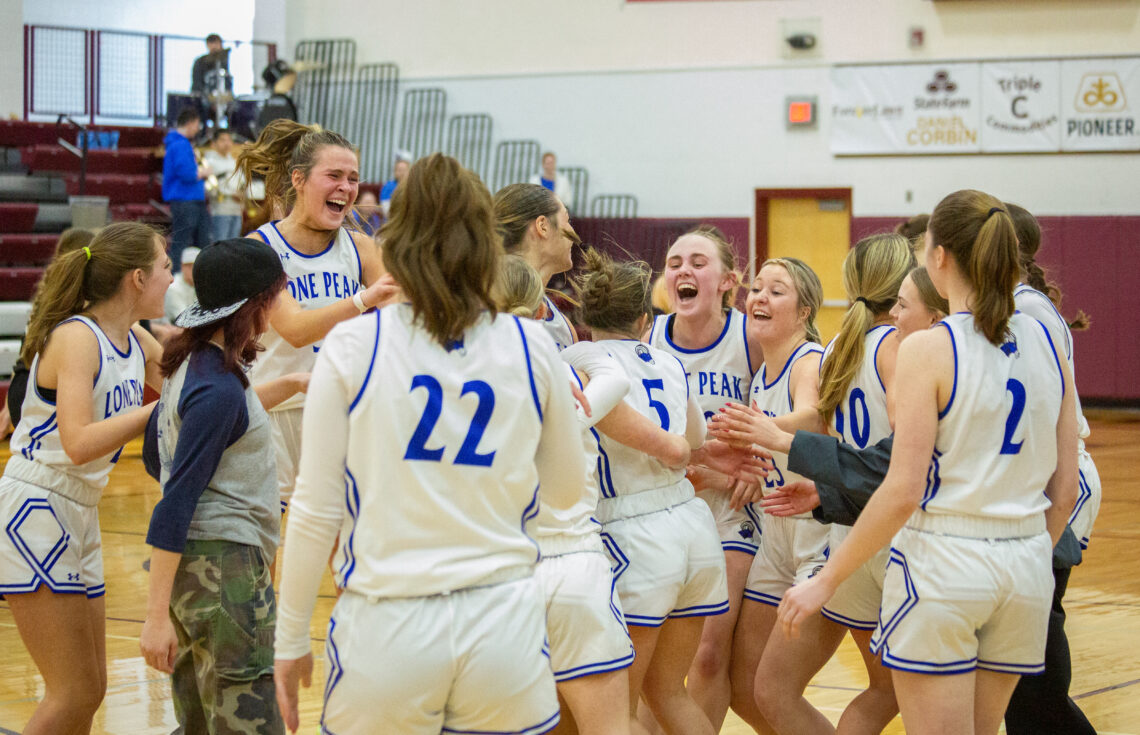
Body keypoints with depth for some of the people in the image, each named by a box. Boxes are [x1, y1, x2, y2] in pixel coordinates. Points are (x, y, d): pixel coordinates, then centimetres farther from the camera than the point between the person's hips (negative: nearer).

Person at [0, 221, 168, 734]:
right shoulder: (75, 337, -16)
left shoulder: (136, 342, 8)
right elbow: (79, 443, -27)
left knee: (89, 691, 11)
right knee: (75, 694, -9)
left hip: (79, 517, 9)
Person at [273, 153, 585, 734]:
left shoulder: (353, 345, -3)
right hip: (503, 620, 2)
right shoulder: (533, 348, 2)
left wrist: (290, 638, 7)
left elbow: (316, 508, -2)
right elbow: (565, 489, 15)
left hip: (387, 630, -1)